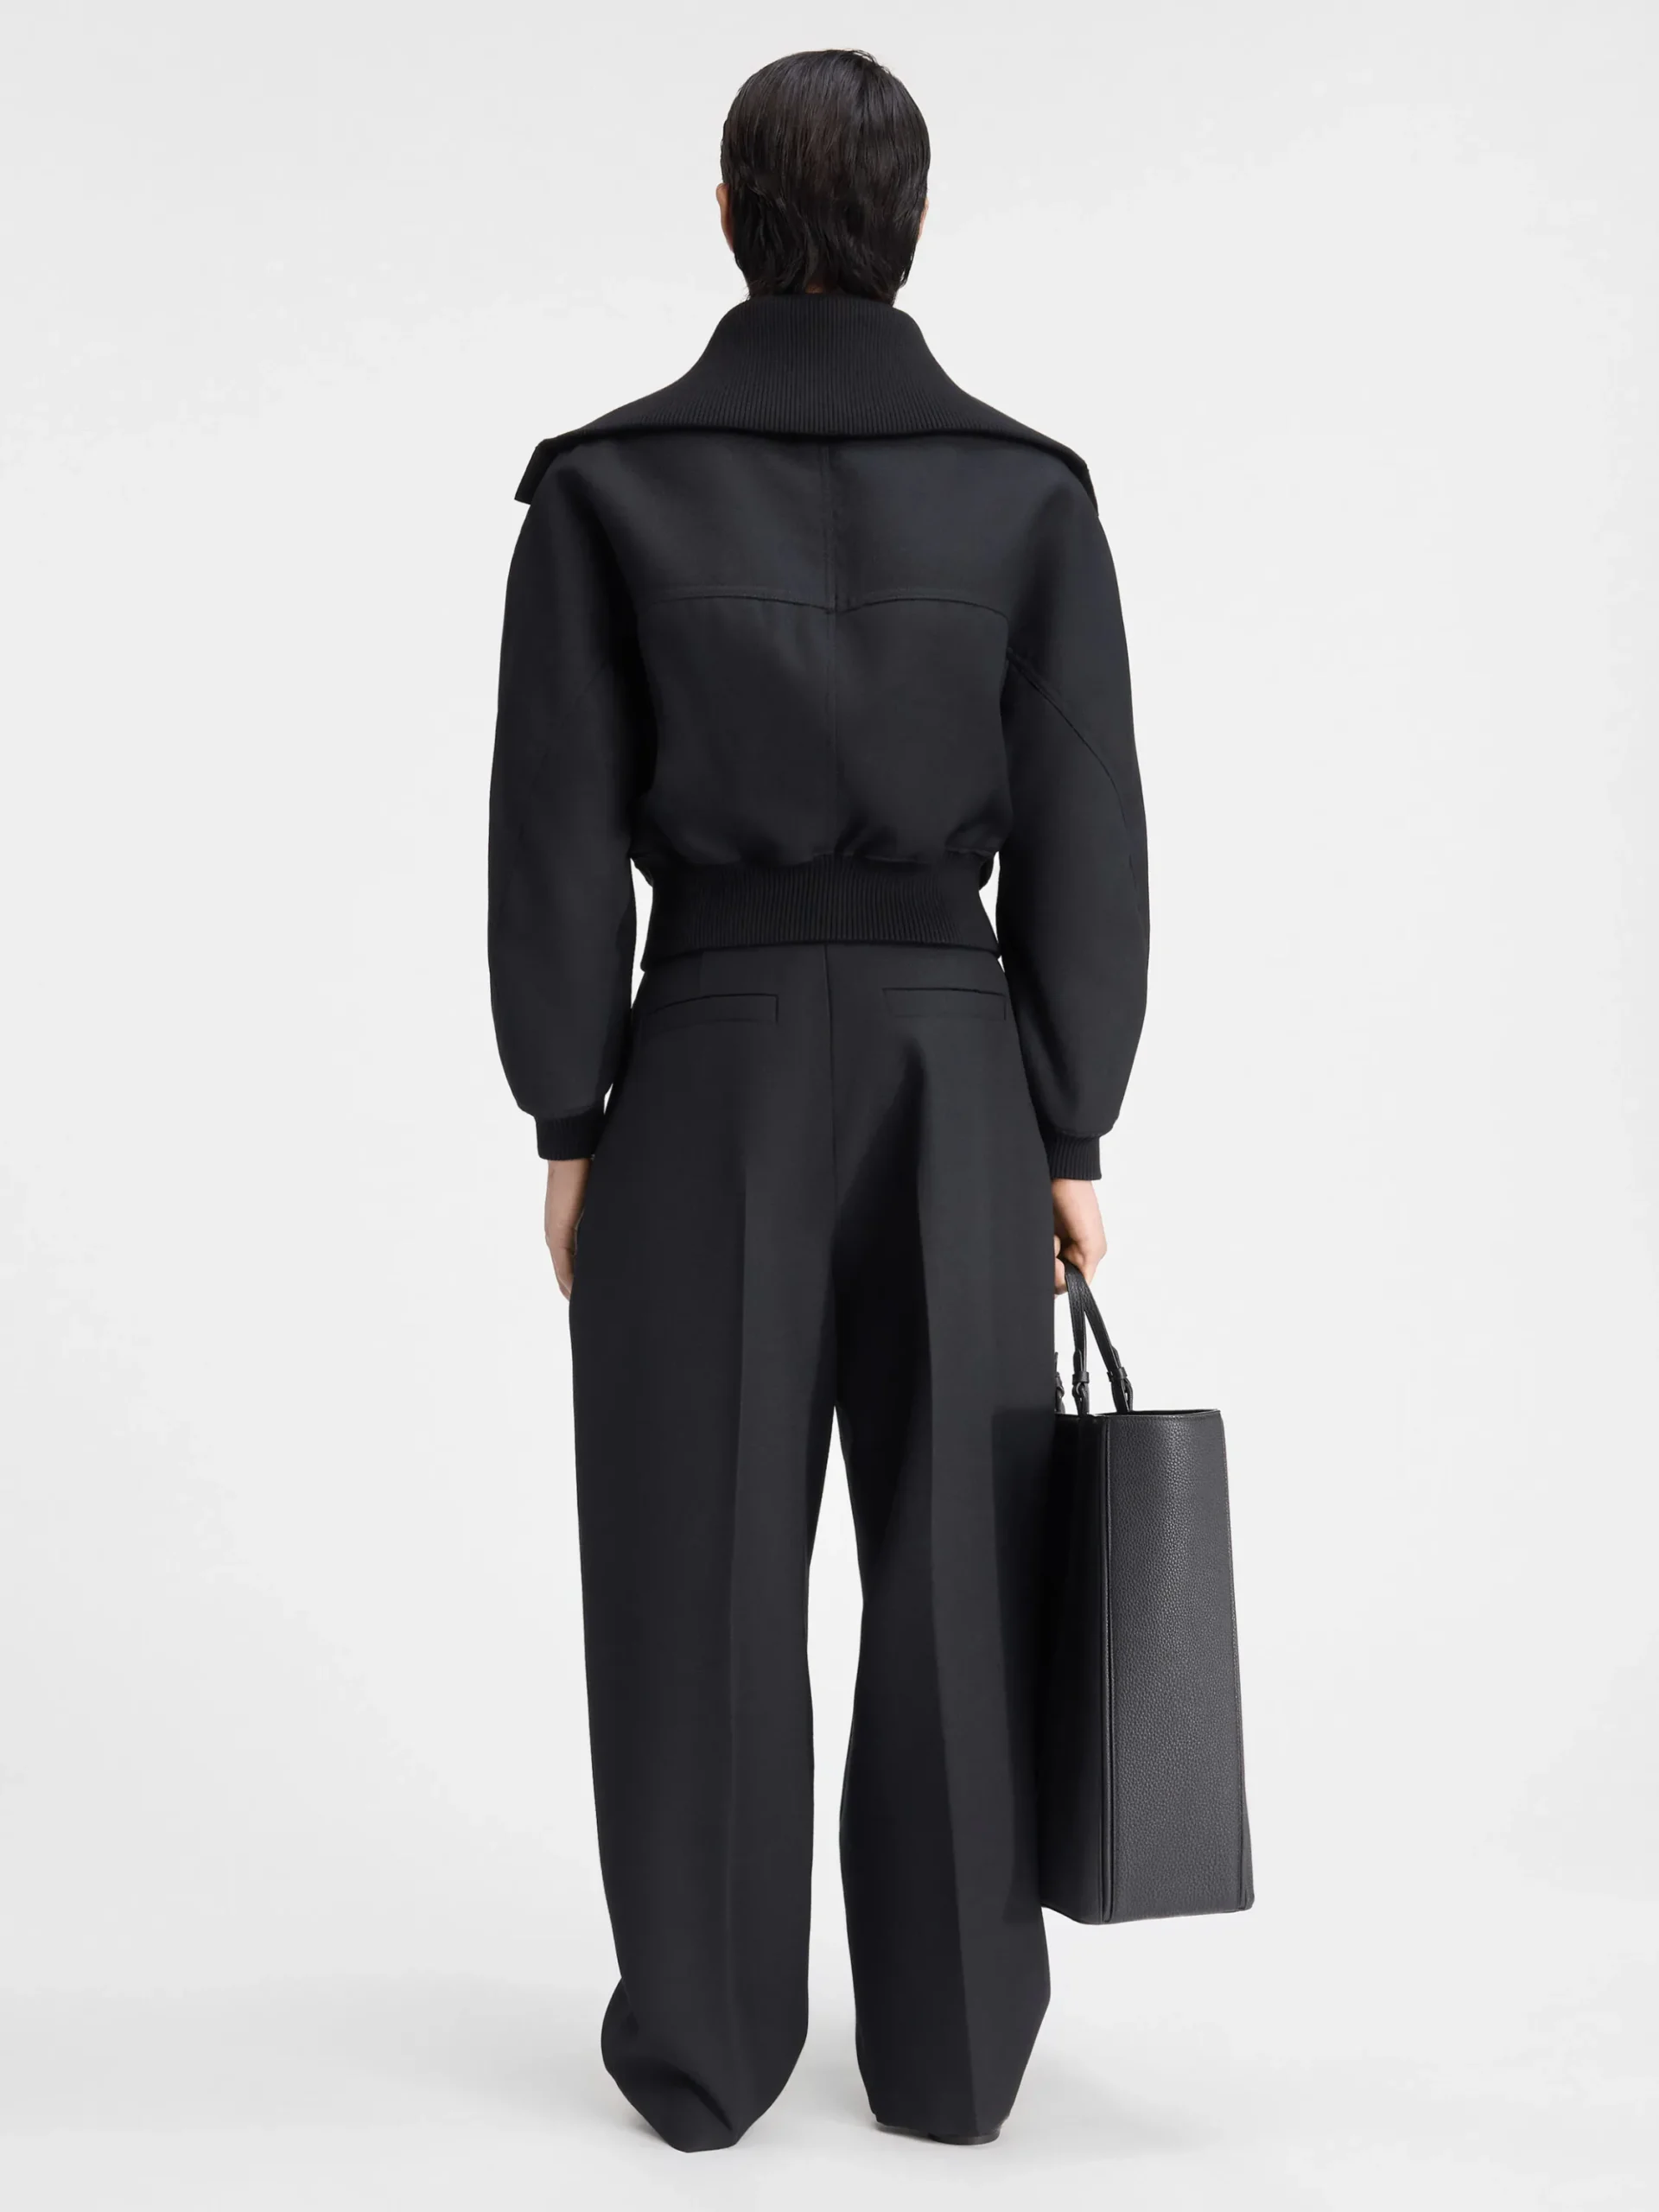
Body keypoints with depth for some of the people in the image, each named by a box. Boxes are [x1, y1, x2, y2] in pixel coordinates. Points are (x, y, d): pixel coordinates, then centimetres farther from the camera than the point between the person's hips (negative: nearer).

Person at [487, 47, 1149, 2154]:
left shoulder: (605, 485, -5)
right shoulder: (1029, 493, -2)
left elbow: (556, 833, -5)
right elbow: (1083, 846, -2)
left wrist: (567, 1121, 3)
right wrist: (1068, 1135, 5)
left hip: (707, 1071, -1)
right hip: (955, 1068, 1)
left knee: (706, 1562, 10)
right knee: (957, 1556, 11)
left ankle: (705, 2039, 21)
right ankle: (950, 2043, 22)